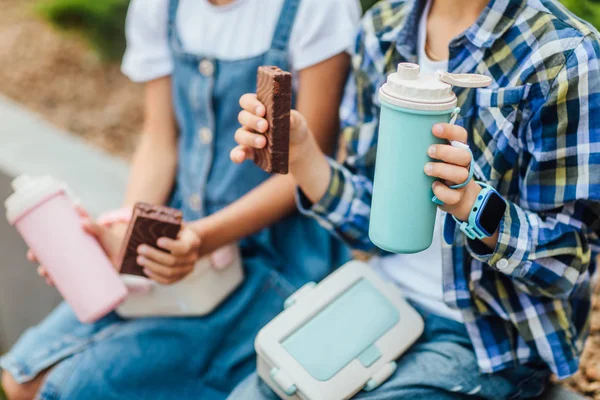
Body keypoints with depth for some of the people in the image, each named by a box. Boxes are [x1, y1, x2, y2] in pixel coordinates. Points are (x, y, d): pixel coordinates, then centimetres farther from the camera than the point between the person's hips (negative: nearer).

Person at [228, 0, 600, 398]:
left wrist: (473, 204, -33)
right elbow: (369, 216, 6)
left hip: (490, 335, -5)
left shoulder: (565, 56, -17)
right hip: (384, 303, 6)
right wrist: (300, 152, -12)